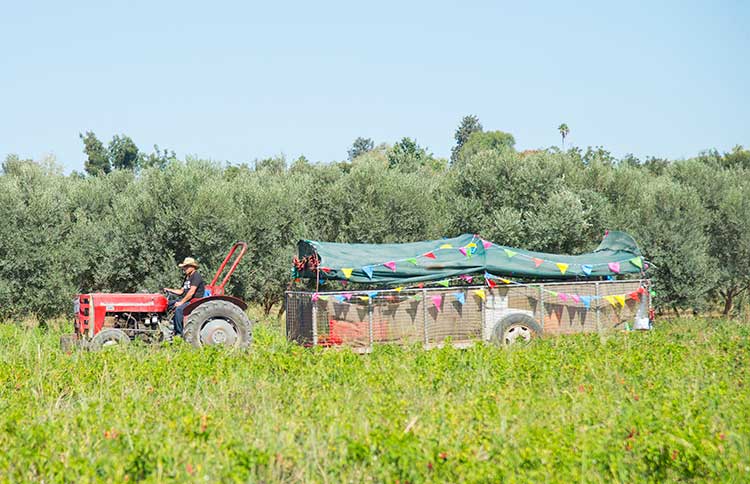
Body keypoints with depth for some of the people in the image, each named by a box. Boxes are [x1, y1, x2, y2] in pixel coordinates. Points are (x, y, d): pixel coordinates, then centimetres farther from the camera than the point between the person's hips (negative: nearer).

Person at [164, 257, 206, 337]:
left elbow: (191, 292, -21)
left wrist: (181, 302, -21)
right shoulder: (187, 277, 21)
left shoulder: (196, 276, -12)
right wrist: (169, 290, 9)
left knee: (178, 309, -32)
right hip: (186, 299, 10)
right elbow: (181, 291, 23)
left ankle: (179, 333, -26)